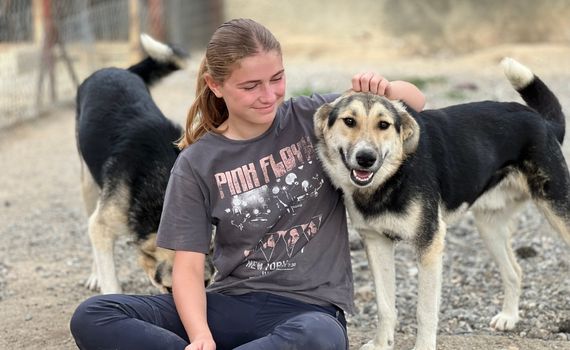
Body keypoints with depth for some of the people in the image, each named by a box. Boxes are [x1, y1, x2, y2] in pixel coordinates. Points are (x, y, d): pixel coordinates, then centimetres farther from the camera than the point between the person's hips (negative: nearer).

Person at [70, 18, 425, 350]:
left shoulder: (315, 118, 2)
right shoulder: (197, 163, 1)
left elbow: (416, 104, 12)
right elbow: (188, 267, -4)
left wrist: (384, 89, -13)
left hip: (309, 309, -1)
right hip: (232, 304, 1)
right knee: (92, 318, -19)